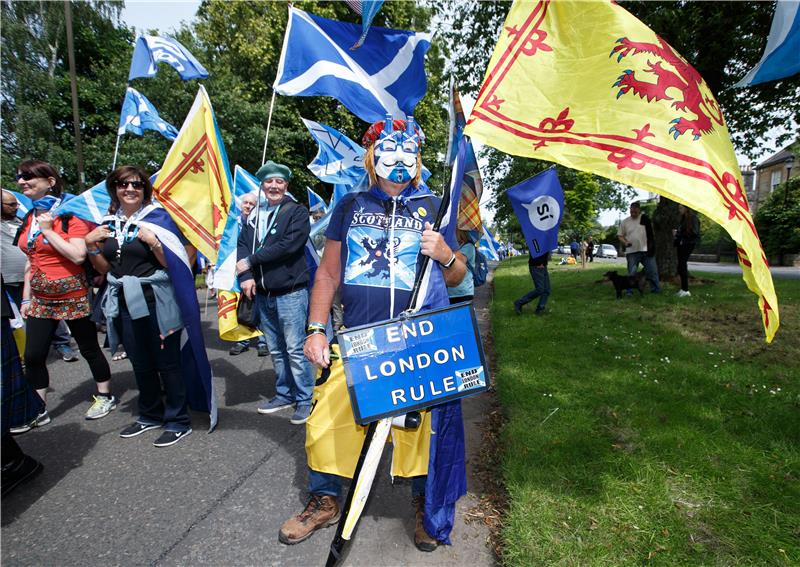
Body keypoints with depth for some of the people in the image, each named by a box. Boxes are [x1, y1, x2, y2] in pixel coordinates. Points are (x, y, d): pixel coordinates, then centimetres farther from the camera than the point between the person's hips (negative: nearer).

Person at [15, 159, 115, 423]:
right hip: (40, 299, 7)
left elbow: (78, 255, -22)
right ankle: (39, 410, 21)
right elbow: (31, 260, 16)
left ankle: (105, 396, 24)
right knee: (33, 356, 6)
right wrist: (26, 297, 14)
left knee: (89, 349, 6)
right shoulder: (29, 218, 10)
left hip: (73, 298, -7)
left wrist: (48, 230, -17)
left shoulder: (70, 213, -11)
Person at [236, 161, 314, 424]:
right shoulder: (254, 214, 14)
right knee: (276, 350, 14)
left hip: (290, 292, -6)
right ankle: (284, 394, 29)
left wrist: (250, 261, -12)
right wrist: (245, 275, -11)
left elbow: (288, 245, -16)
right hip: (262, 294, 6)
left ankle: (305, 400, 12)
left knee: (295, 349, -2)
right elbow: (242, 244, 6)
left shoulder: (297, 211, -3)